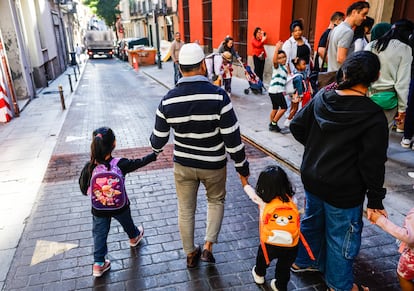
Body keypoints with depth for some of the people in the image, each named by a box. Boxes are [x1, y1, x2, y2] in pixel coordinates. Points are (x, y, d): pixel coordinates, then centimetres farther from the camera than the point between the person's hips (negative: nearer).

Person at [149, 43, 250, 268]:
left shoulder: (168, 101, -12)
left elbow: (158, 142, -2)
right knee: (216, 201, 26)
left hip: (183, 165, 2)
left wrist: (153, 142, 22)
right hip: (213, 165, -2)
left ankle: (190, 254, 37)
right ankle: (208, 247, 20)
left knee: (186, 210, 19)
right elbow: (232, 139, -17)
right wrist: (242, 166, -2)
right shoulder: (218, 96, -21)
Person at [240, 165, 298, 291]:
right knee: (284, 268, 28)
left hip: (271, 244, 0)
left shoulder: (262, 200, -10)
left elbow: (247, 187, 7)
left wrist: (243, 177, 26)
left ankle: (259, 274, 58)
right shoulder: (291, 199, -7)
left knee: (262, 256, 33)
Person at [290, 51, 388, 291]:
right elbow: (373, 163, -18)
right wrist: (375, 199, -7)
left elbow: (297, 127, 3)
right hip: (344, 190, -5)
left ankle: (304, 261, 48)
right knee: (341, 236, 15)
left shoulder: (322, 98, -6)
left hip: (312, 178, 5)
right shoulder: (373, 116, -20)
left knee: (311, 220, 26)